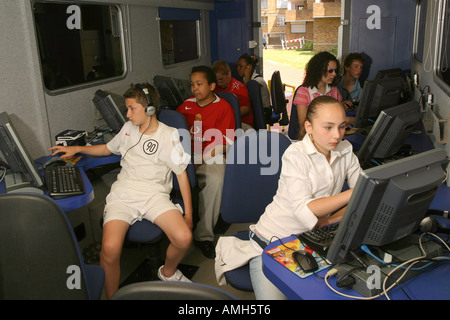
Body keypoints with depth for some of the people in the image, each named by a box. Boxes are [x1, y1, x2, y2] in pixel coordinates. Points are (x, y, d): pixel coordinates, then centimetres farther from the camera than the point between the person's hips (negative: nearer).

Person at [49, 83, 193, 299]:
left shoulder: (169, 135, 4)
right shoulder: (128, 129, 17)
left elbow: (182, 174, 4)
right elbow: (108, 148, 35)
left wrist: (188, 213, -2)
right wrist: (77, 149, 22)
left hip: (154, 194, -2)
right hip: (123, 194, 2)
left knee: (184, 238, -26)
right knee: (110, 249, -27)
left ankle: (168, 272, 10)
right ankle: (112, 296, 1)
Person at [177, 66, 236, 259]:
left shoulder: (223, 107, 0)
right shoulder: (187, 105, 15)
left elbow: (223, 144, -6)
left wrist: (199, 159, -18)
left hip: (211, 157, -4)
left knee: (215, 180, -34)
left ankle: (203, 235, -22)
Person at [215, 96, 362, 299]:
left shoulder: (345, 151, 1)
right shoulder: (295, 155, -16)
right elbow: (305, 211, -27)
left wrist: (333, 219, -16)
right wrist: (352, 193, -32)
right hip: (274, 240, -6)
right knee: (273, 295, -19)